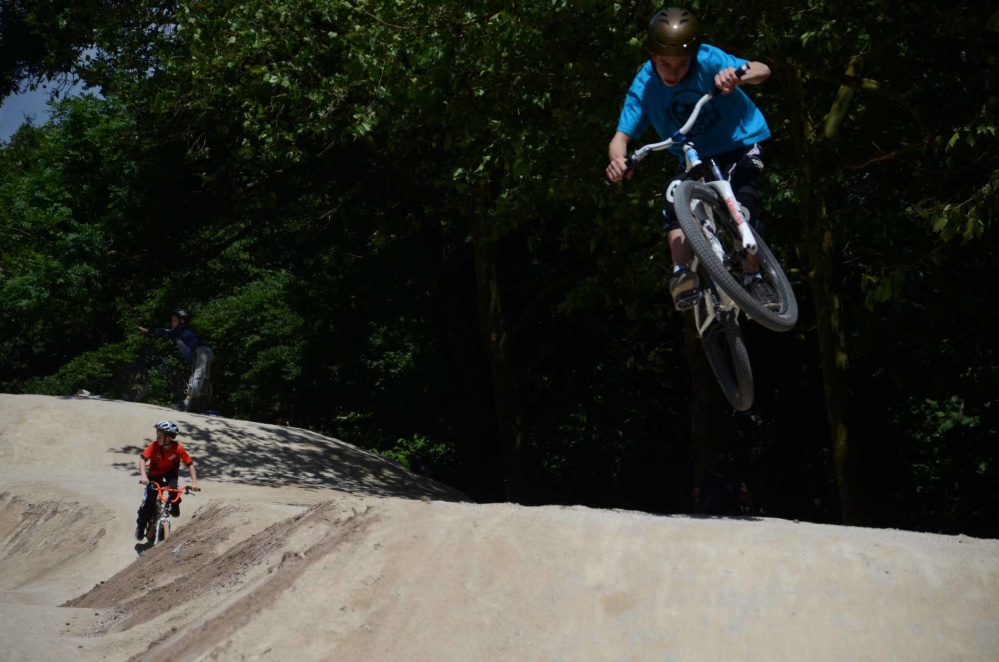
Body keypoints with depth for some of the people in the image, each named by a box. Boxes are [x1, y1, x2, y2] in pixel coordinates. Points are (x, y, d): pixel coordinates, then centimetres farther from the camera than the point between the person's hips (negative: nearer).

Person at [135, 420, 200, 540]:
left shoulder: (178, 448, -29)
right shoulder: (154, 446, -29)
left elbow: (190, 464, -25)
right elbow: (142, 459, -36)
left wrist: (194, 482, -35)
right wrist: (143, 476, -52)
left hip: (171, 472, 0)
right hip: (155, 473, 0)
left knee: (173, 487, -32)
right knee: (148, 502, -8)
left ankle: (175, 508, -1)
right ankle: (140, 528, 10)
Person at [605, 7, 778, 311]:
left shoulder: (708, 60, -25)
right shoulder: (643, 86, -18)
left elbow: (762, 70, -34)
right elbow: (622, 136, -21)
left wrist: (737, 77, -57)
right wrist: (617, 159, -45)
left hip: (740, 144, -2)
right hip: (696, 158, 2)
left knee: (743, 205, -22)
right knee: (674, 198, -24)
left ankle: (754, 279, -9)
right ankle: (682, 273, -26)